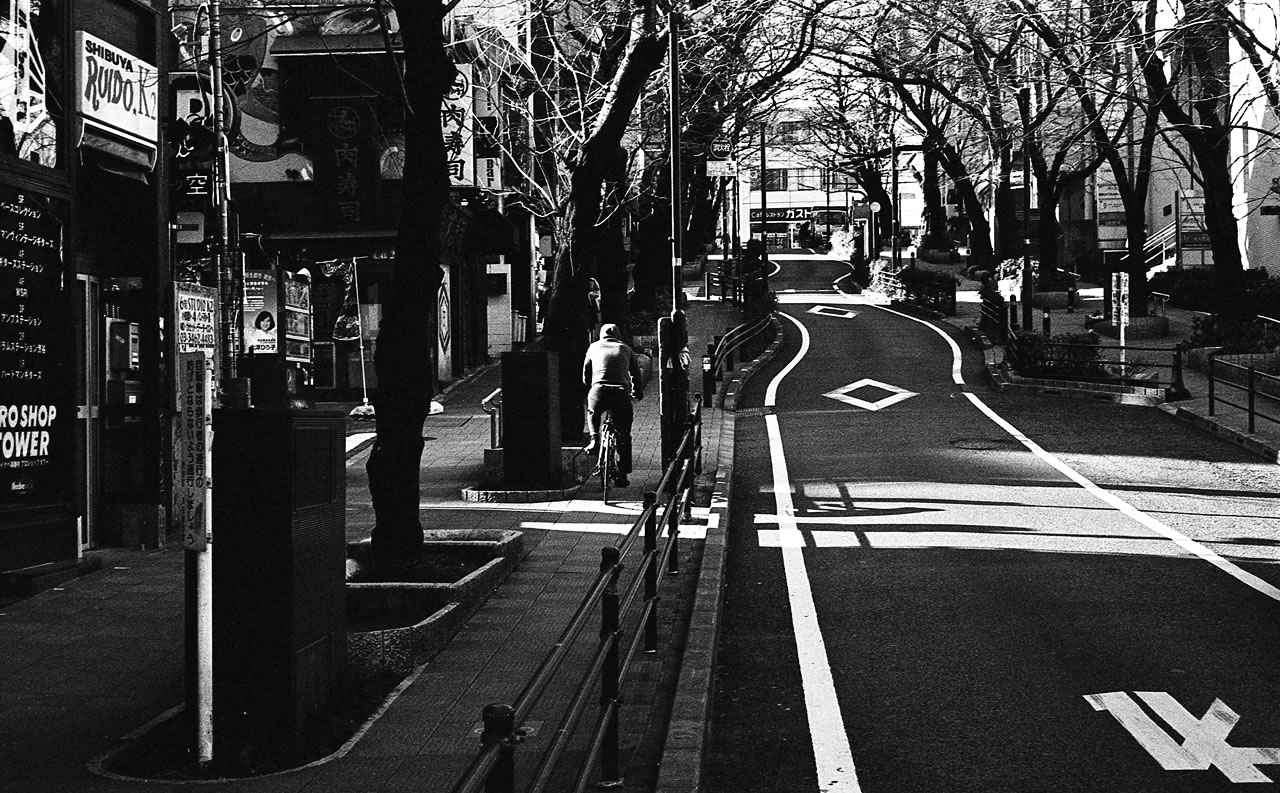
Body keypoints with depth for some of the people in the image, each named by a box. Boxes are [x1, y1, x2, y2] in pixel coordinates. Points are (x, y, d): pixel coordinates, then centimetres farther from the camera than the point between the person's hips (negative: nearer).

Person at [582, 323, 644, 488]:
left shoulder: (594, 347, 20)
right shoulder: (626, 349, 20)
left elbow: (586, 374, 27)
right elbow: (636, 373, 24)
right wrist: (638, 392, 40)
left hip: (599, 390, 0)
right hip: (621, 392, 0)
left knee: (593, 412, 36)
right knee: (623, 436, 10)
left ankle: (594, 438, 13)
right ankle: (622, 475, 8)